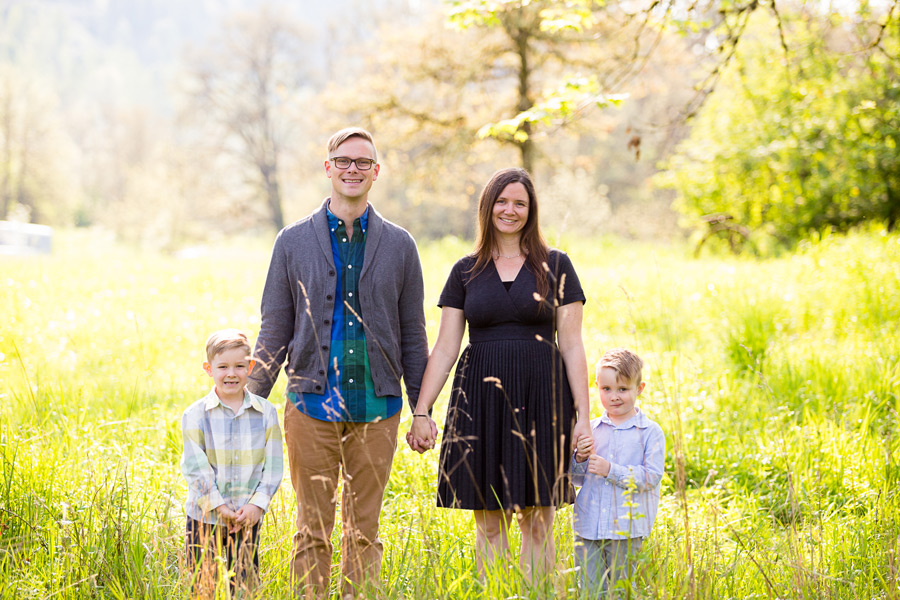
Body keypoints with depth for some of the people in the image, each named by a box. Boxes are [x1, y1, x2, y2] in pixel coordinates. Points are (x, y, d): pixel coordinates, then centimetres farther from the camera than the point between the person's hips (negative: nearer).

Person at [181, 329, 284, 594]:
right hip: (205, 516, -1)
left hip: (248, 517, 1)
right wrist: (219, 507, -14)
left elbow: (273, 465, 0)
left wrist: (257, 505, -11)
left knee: (245, 585, 3)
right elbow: (196, 468, -7)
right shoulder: (195, 415, -4)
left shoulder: (266, 413, 1)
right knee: (204, 585, 2)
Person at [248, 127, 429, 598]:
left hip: (376, 410, 1)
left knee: (364, 531, 6)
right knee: (313, 530, 2)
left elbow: (413, 334, 10)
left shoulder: (398, 245, 7)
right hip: (312, 404, -1)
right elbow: (274, 330, 7)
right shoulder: (294, 241, 5)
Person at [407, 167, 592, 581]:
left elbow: (571, 346, 2)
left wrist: (583, 415, -4)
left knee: (538, 522, 1)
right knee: (489, 523, 2)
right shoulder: (466, 271, 9)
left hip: (541, 397, -1)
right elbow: (445, 349, 7)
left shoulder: (555, 266, 5)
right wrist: (421, 411, -1)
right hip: (481, 401, 1)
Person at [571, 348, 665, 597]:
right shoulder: (590, 430, 8)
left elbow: (651, 477, -12)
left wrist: (611, 470, -18)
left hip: (626, 529, -3)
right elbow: (576, 478, 12)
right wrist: (580, 459, -8)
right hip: (587, 528, 3)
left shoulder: (650, 432, -3)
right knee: (590, 591, 5)